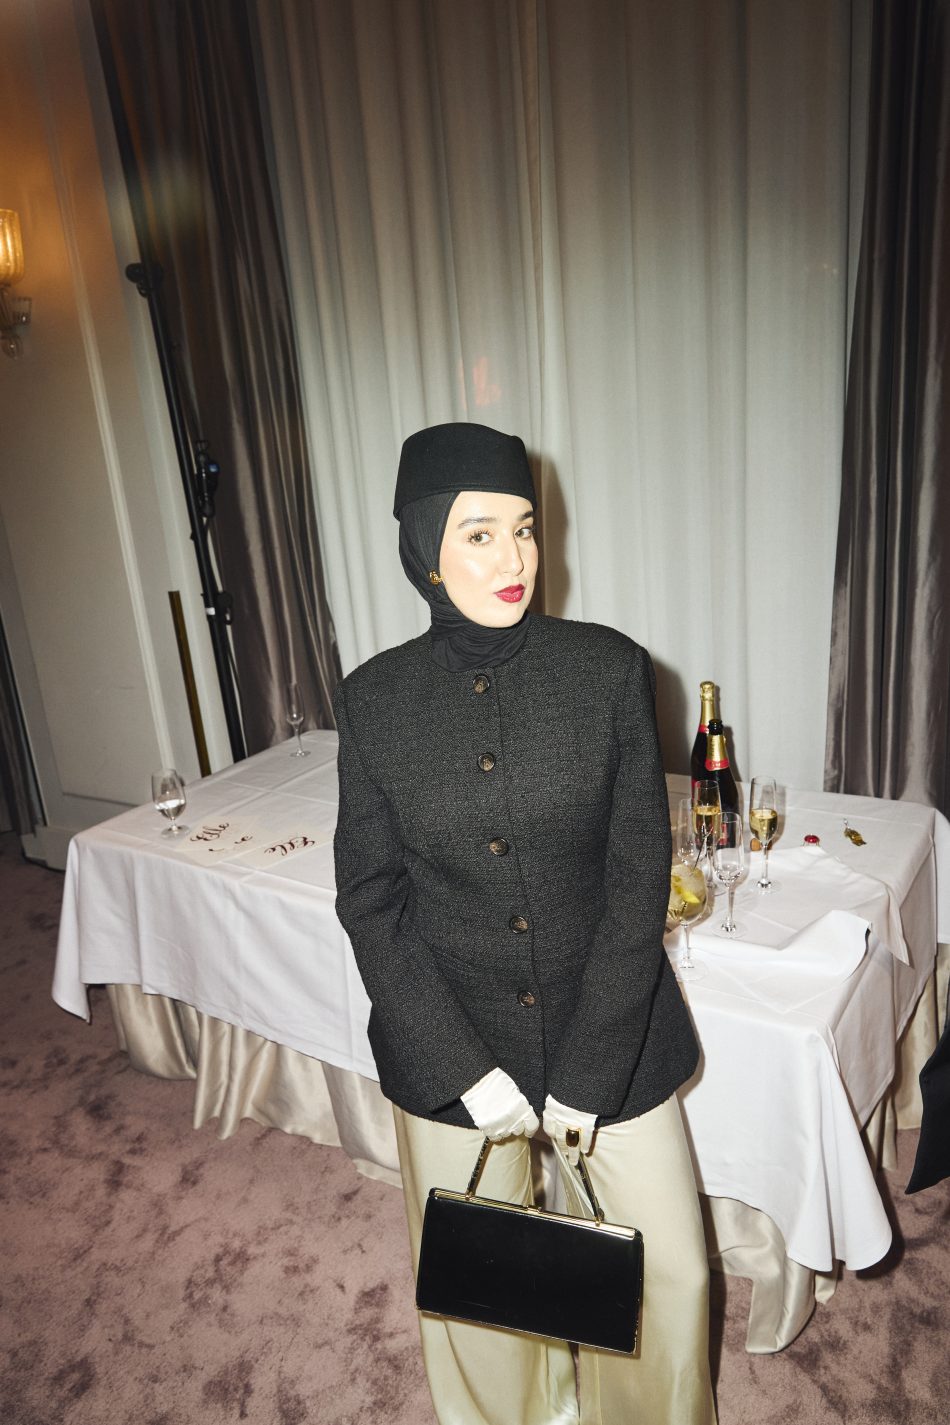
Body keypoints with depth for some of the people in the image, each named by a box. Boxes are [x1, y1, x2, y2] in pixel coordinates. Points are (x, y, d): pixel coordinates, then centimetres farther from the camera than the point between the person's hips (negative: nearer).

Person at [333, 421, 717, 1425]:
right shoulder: (374, 700, -9)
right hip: (447, 1042, 1)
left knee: (671, 1268, 14)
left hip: (613, 1032, 0)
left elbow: (639, 877, -10)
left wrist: (588, 1076, -11)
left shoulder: (611, 671, -11)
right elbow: (370, 899, -6)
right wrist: (464, 1070, -11)